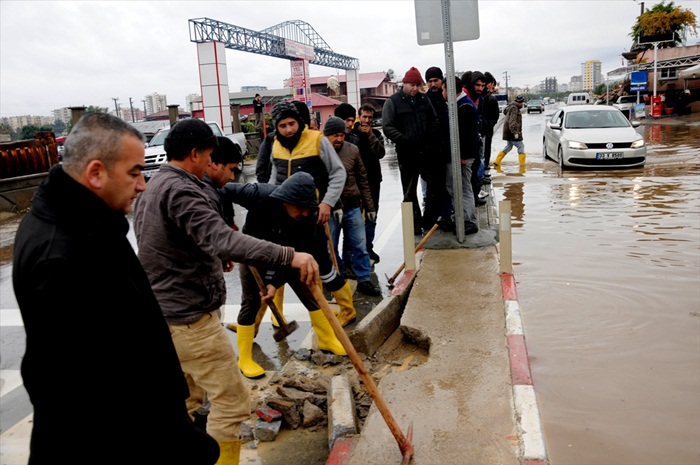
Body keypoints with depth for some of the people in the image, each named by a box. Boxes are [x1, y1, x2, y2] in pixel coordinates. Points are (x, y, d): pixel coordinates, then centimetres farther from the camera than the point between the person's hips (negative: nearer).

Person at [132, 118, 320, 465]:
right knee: (232, 401, 0)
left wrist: (212, 260, 33)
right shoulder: (179, 190, -21)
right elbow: (223, 241, -36)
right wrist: (289, 256, -42)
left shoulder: (151, 190, 13)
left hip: (165, 315, 11)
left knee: (187, 397, 25)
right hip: (190, 319, -11)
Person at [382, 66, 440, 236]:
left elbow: (434, 120, 14)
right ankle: (415, 225, 16)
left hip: (427, 152, 4)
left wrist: (432, 137, -4)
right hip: (407, 154, -4)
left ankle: (429, 221, 23)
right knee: (410, 192, 5)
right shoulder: (392, 102, -4)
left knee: (435, 186, 8)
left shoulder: (424, 99, 10)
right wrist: (405, 141, -22)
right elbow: (388, 128, -12)